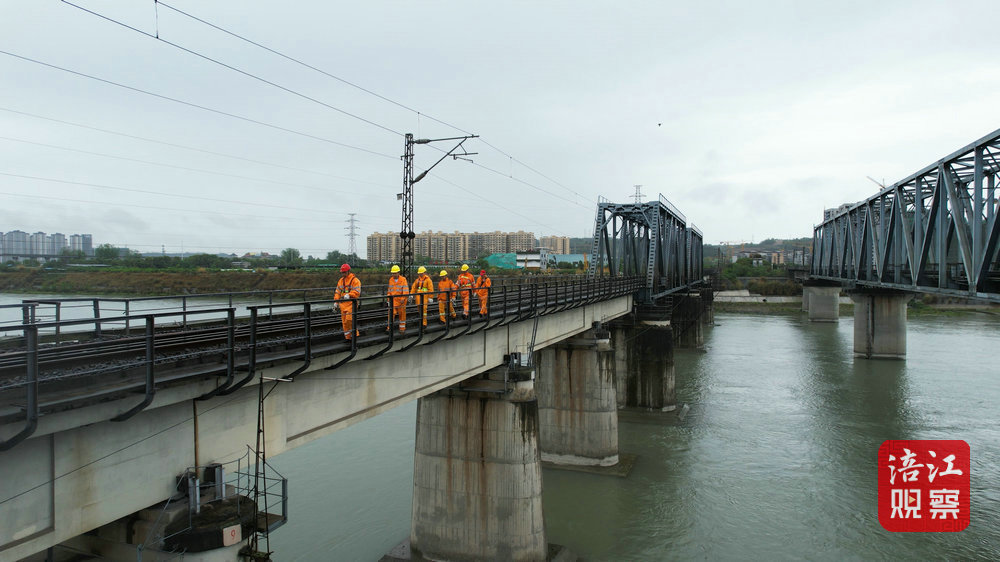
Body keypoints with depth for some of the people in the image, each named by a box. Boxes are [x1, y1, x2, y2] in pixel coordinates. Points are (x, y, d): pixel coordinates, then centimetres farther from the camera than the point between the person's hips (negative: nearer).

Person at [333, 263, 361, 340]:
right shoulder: (341, 280, 16)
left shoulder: (355, 280, -5)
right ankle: (348, 337, 14)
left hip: (351, 303, -6)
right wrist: (336, 301, 11)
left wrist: (349, 295, -29)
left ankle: (355, 333, 1)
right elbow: (337, 292, 19)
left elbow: (357, 292, -15)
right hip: (343, 303, 6)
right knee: (344, 321, 6)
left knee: (349, 319, -18)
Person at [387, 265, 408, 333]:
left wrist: (403, 299, -21)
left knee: (402, 314, 6)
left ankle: (402, 328, 17)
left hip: (401, 300, -3)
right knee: (391, 313, -8)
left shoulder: (403, 279, -8)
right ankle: (390, 327, -3)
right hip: (393, 300, 3)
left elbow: (406, 290, -13)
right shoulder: (391, 280, 7)